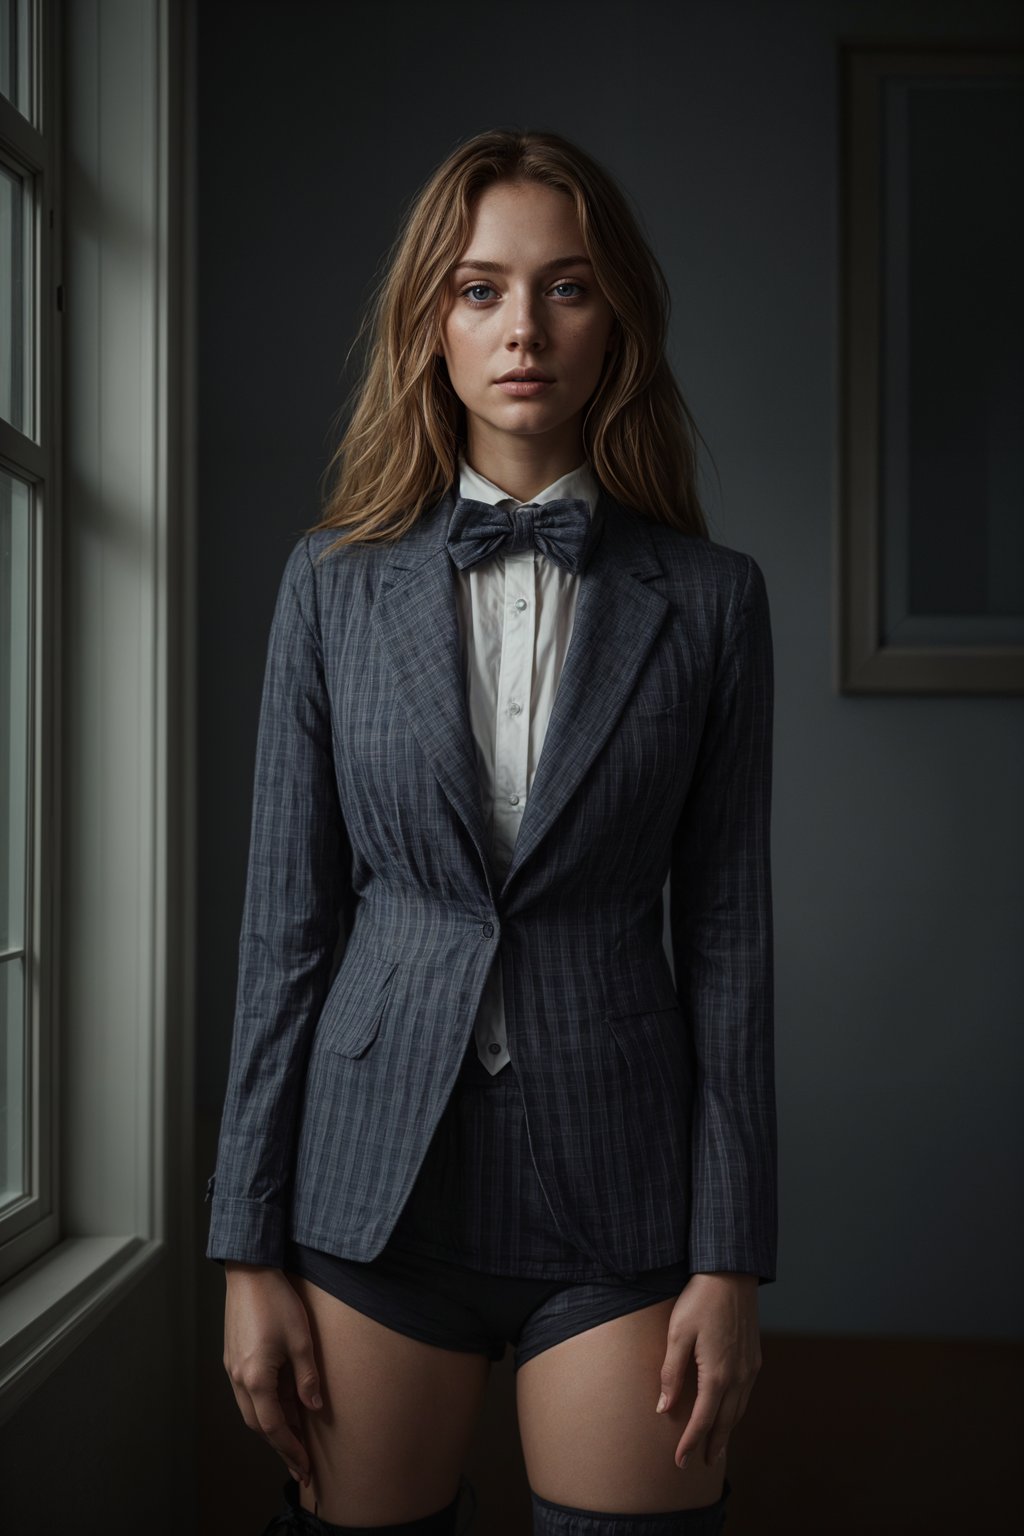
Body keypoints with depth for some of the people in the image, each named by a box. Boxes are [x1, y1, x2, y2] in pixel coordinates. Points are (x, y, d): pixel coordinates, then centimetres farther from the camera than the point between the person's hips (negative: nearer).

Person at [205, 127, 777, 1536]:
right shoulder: (333, 579, 2)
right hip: (379, 1169, 1)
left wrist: (732, 1260, -3)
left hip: (615, 1171, 0)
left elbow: (727, 930, 0)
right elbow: (287, 916, 2)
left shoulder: (709, 597, 0)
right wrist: (250, 1248, 0)